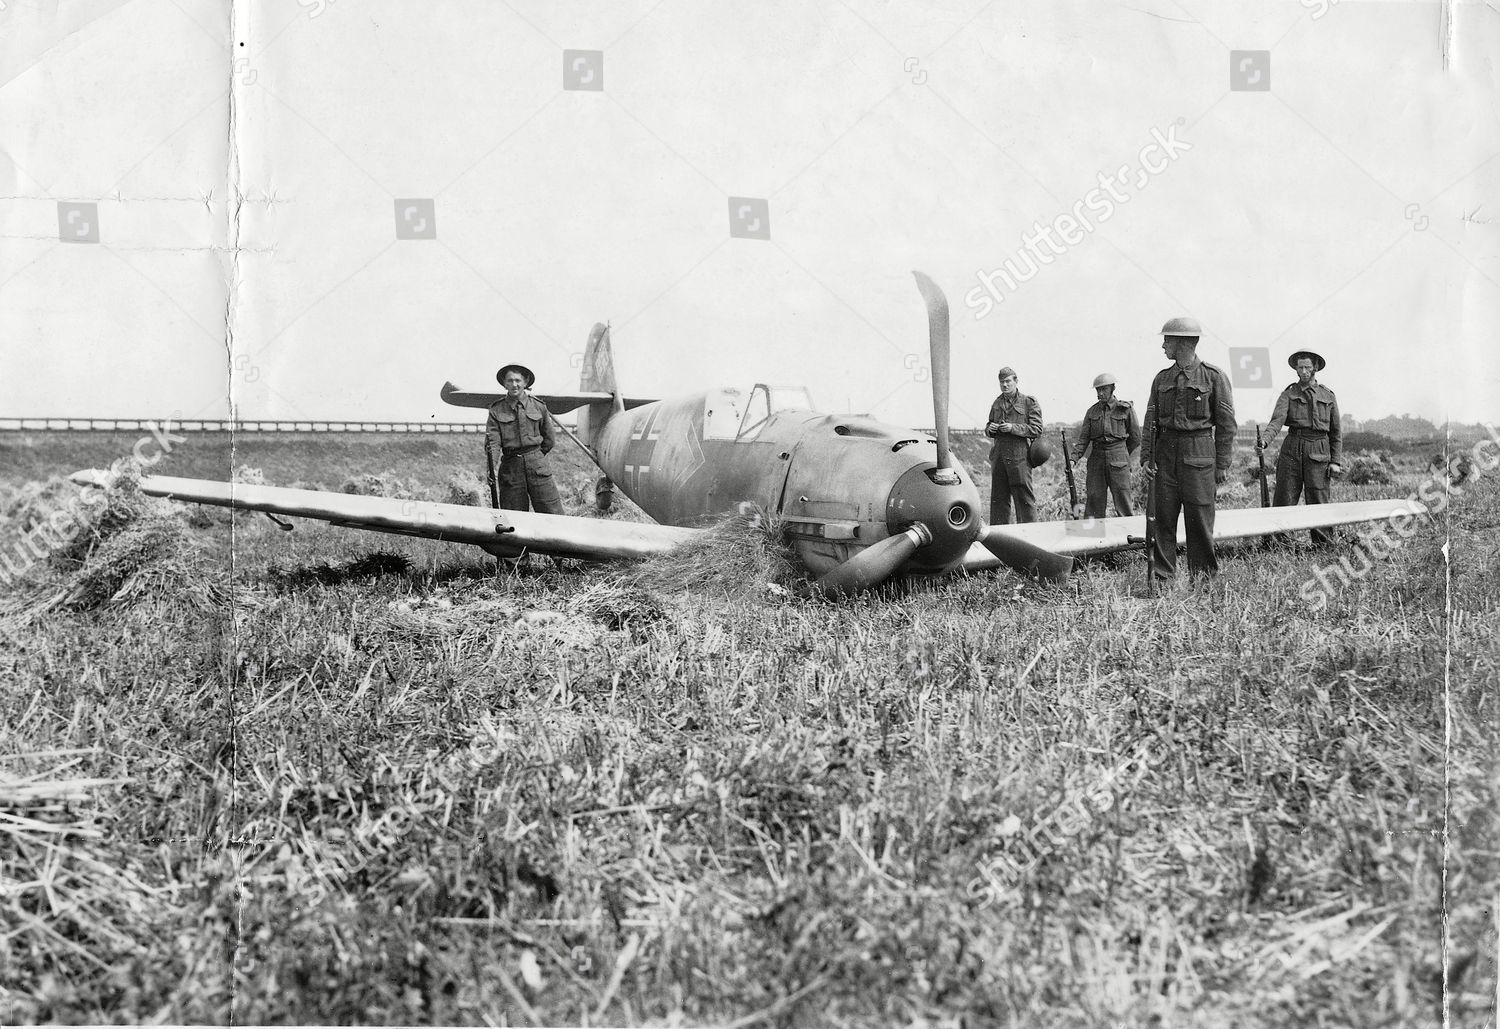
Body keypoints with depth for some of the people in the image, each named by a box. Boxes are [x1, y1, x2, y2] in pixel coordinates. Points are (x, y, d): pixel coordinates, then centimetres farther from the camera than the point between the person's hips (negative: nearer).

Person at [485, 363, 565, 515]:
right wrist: (492, 469, -21)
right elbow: (493, 441, -7)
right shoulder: (497, 410, 4)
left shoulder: (537, 406, 7)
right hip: (510, 467, 0)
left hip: (537, 464, 0)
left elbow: (549, 440, 19)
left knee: (553, 513, -6)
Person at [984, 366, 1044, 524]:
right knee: (998, 498, 6)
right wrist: (990, 429, 1)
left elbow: (1037, 429, -6)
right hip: (998, 456, 5)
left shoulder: (1029, 402, 1)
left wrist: (1013, 428, -17)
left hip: (1019, 456, -5)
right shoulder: (997, 403, 17)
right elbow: (988, 428, 25)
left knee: (1024, 497, -5)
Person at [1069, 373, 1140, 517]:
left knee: (1123, 499, -6)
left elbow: (1135, 438, 9)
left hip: (1118, 460, -3)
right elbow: (1083, 438, 6)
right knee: (1094, 499, 1)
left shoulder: (1125, 409, 1)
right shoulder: (1092, 412, 10)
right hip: (1096, 459, 3)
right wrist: (1073, 458, -8)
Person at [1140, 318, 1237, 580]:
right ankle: (1163, 573, 7)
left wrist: (1223, 464, -4)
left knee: (1199, 517, -2)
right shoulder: (1162, 378, 13)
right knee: (1163, 516, 2)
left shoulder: (1213, 377, 0)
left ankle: (1204, 576, 7)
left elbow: (1226, 423, 0)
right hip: (1165, 451, 4)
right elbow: (1150, 421, 12)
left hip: (1198, 453, -4)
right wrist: (1145, 457, 2)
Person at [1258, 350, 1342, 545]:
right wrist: (1264, 439, -29)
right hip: (1292, 450, 0)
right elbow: (1277, 420, -9)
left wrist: (1336, 461, 5)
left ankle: (1325, 544, 4)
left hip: (1318, 454, 0)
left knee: (1318, 502, -3)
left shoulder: (1328, 396, 11)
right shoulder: (1288, 395, 7)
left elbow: (1336, 431, 13)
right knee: (1283, 501, -1)